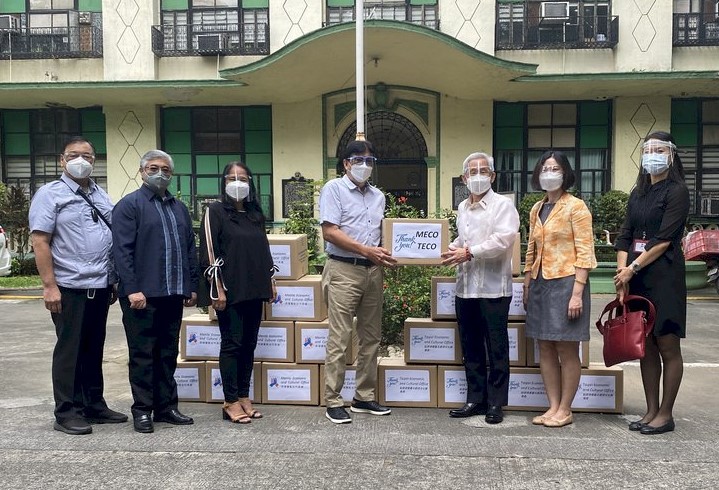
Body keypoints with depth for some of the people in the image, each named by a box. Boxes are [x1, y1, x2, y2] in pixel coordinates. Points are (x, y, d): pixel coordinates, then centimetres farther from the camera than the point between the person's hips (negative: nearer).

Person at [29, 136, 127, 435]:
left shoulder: (101, 197, 14)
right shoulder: (50, 194, -3)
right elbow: (39, 242, -9)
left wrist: (114, 281, 14)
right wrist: (49, 285, -15)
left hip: (100, 287, 6)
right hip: (70, 287, -6)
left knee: (94, 349, 13)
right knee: (70, 350, 2)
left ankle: (94, 406, 24)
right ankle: (66, 413, 13)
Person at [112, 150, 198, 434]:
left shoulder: (179, 207, 17)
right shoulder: (129, 205, -2)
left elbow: (190, 248, 18)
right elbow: (122, 250, -9)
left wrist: (192, 286, 12)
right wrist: (132, 289, -16)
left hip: (173, 294, 6)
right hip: (142, 295, -6)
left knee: (168, 354, 12)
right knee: (142, 354, 3)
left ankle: (167, 407, 22)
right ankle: (142, 410, 12)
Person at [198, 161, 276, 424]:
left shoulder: (255, 214, 14)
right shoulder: (215, 211, -3)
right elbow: (209, 253, -9)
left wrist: (270, 281, 15)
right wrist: (218, 289, -14)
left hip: (254, 290, 6)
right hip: (229, 291, -6)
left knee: (249, 344, 9)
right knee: (232, 343, -2)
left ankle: (244, 397, 18)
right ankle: (231, 402, 6)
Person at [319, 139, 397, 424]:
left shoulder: (378, 196, 17)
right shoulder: (334, 189, -2)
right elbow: (330, 232, -12)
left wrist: (388, 254, 1)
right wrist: (366, 251, -17)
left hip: (373, 271, 7)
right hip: (343, 271, -6)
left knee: (371, 337, 10)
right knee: (340, 339, -4)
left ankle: (364, 398, 22)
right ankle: (333, 403, 6)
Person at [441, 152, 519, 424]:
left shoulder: (503, 205, -3)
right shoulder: (462, 208, 16)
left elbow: (502, 240, -15)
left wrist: (468, 253, -15)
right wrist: (451, 250, 8)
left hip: (493, 287, -6)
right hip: (465, 286, 6)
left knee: (497, 348, 3)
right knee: (471, 348, 12)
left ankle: (496, 403, 13)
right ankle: (475, 399, 23)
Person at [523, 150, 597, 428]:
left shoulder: (576, 207, -5)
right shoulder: (536, 210, 14)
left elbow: (584, 253, -10)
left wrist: (577, 293, -16)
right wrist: (527, 287, 13)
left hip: (566, 282, -6)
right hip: (540, 283, 7)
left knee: (566, 350, 0)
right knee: (545, 349, 8)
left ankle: (565, 410, 11)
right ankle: (553, 406, 17)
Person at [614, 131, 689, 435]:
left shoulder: (677, 191, -3)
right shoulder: (638, 194, 15)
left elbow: (664, 239, -12)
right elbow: (625, 236, 8)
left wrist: (632, 268, -14)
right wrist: (622, 273, -4)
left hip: (664, 276, -6)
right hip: (635, 278, 6)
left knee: (667, 347, 0)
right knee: (645, 347, 9)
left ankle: (665, 414, 10)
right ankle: (651, 410, 18)